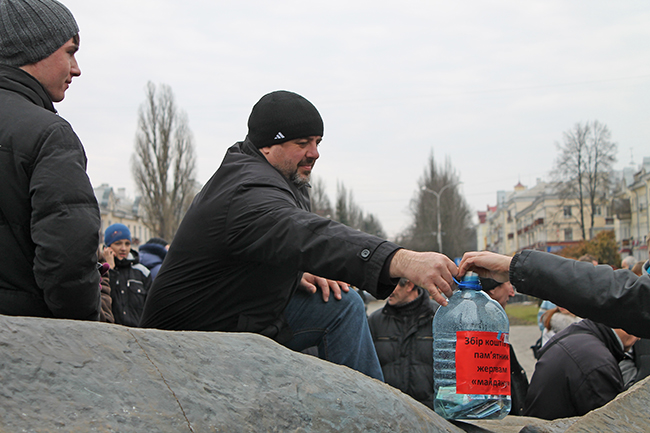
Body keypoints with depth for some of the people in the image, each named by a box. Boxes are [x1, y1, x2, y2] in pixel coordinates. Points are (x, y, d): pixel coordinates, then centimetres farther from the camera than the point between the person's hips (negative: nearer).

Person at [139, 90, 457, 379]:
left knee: (342, 305, 3)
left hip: (247, 317, 10)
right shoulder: (248, 194, -28)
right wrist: (402, 261, -56)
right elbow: (308, 237, -45)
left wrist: (298, 275, -2)